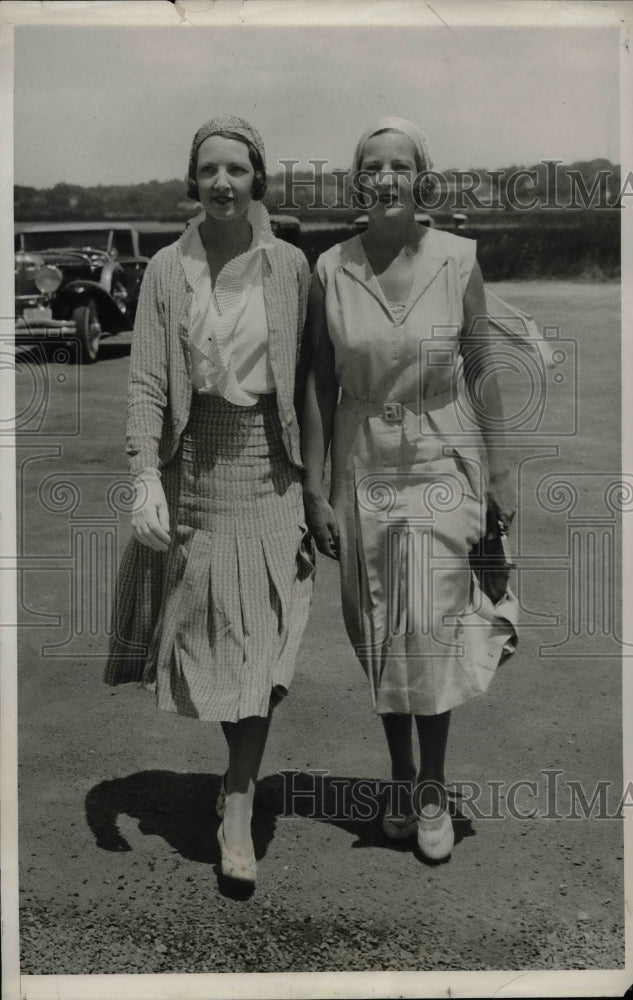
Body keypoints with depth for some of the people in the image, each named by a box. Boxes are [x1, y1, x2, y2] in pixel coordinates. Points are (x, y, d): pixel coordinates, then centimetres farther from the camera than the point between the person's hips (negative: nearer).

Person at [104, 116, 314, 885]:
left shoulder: (290, 267, 0)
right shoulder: (167, 270, 0)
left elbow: (308, 379, 1)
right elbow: (146, 382, -4)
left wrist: (316, 479, -2)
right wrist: (147, 479, -16)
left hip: (268, 464, -1)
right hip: (192, 462, 1)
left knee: (260, 641, -3)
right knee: (208, 634, 12)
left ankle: (238, 814, 5)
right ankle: (241, 757, 39)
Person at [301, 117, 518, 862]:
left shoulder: (457, 259, -5)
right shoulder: (329, 270, -3)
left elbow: (481, 370, 2)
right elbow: (320, 385, 2)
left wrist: (500, 475, 3)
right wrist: (314, 491, 1)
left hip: (441, 466, -1)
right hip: (363, 472, 2)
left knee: (429, 631, -5)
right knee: (378, 638, 9)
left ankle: (433, 790, 16)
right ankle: (400, 780, 29)